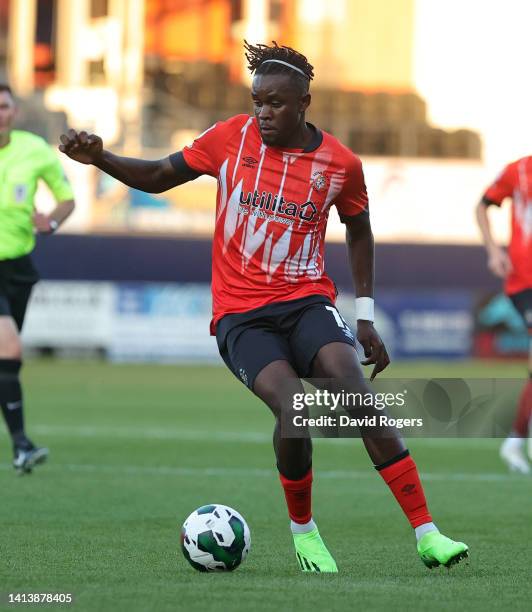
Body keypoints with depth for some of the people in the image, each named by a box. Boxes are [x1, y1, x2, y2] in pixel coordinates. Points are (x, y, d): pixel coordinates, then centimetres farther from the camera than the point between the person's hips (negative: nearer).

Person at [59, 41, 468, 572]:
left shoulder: (341, 164, 1)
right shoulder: (231, 138, 0)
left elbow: (359, 231, 18)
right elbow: (157, 177, 11)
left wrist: (366, 317, 15)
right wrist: (100, 158, -6)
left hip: (307, 301, 1)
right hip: (240, 314, -1)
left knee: (358, 396, -24)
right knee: (294, 409, -26)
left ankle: (425, 534, -22)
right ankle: (302, 529, 0)